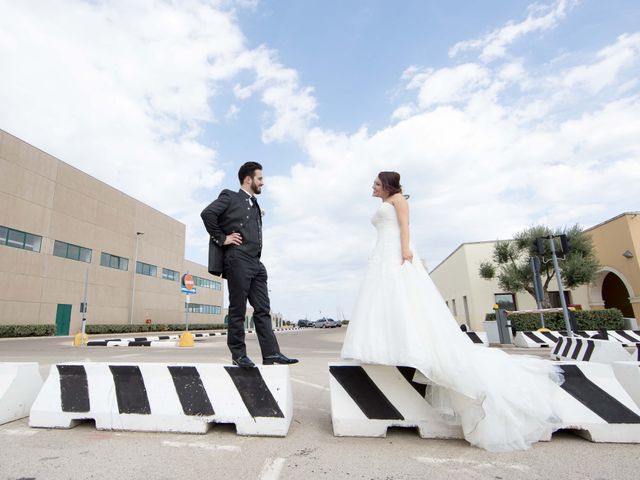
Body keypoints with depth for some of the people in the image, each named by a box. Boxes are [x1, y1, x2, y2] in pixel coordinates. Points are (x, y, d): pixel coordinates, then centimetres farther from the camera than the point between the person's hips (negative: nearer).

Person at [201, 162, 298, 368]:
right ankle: (238, 354, 10)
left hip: (256, 263, 8)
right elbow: (207, 213, -13)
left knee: (263, 309, 3)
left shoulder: (255, 205, 23)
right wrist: (222, 239, -12)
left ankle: (271, 353, 5)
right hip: (238, 260, -7)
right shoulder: (230, 197, 1)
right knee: (238, 309, 0)